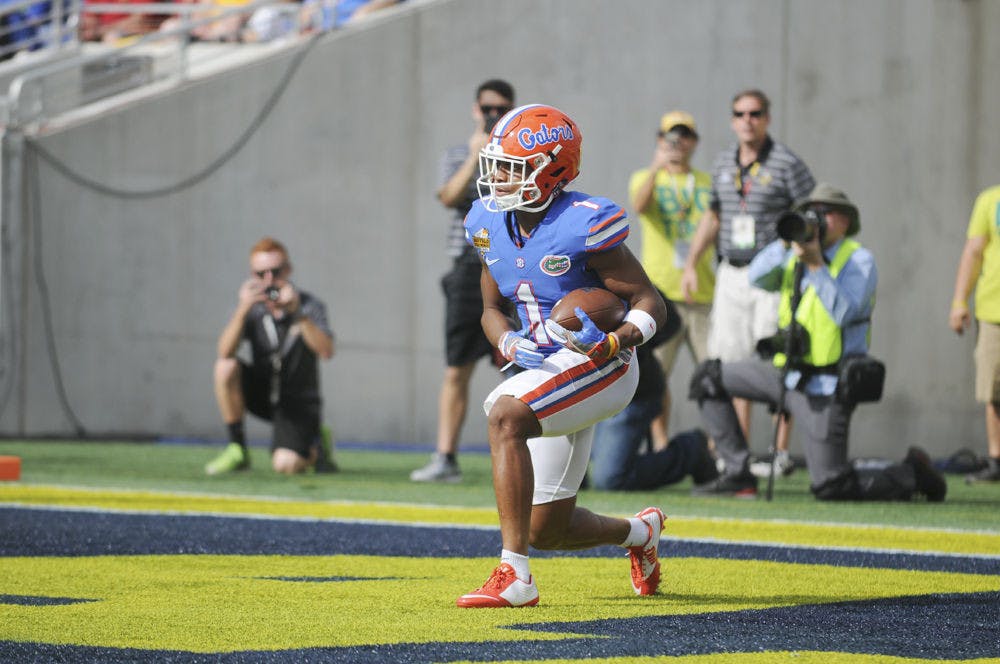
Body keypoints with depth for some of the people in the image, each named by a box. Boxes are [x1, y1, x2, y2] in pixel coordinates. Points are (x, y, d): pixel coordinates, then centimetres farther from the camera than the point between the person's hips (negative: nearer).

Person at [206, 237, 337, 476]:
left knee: (286, 464, -26)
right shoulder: (251, 308, -6)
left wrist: (298, 313, -39)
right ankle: (236, 450, -14)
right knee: (226, 367, -26)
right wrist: (243, 310, -36)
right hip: (263, 392, 3)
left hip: (299, 403, -3)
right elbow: (225, 352, -22)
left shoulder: (310, 306, -11)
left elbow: (326, 351, -29)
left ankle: (316, 445, 11)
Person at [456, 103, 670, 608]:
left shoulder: (582, 225, -18)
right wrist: (512, 345, -6)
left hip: (598, 368, -8)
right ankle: (640, 532, 44)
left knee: (504, 415, -34)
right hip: (546, 370, 8)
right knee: (545, 531, 10)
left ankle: (514, 578, -33)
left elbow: (650, 303, -13)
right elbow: (493, 309, 15)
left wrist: (614, 342, -32)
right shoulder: (492, 224, 3)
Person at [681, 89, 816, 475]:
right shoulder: (724, 163, 12)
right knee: (732, 360, 4)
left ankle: (781, 450, -6)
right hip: (732, 272, 6)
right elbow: (713, 216, 23)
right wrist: (691, 264, 16)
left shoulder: (786, 164, -6)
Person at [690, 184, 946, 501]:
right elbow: (757, 277, -3)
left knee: (828, 487, -14)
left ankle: (911, 473, 12)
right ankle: (737, 475, 5)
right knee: (708, 378, 6)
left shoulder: (858, 260, -8)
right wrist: (784, 244, -14)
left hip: (824, 387, -7)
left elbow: (843, 312, -22)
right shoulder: (796, 257, 12)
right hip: (787, 371, 7)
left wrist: (816, 264, -26)